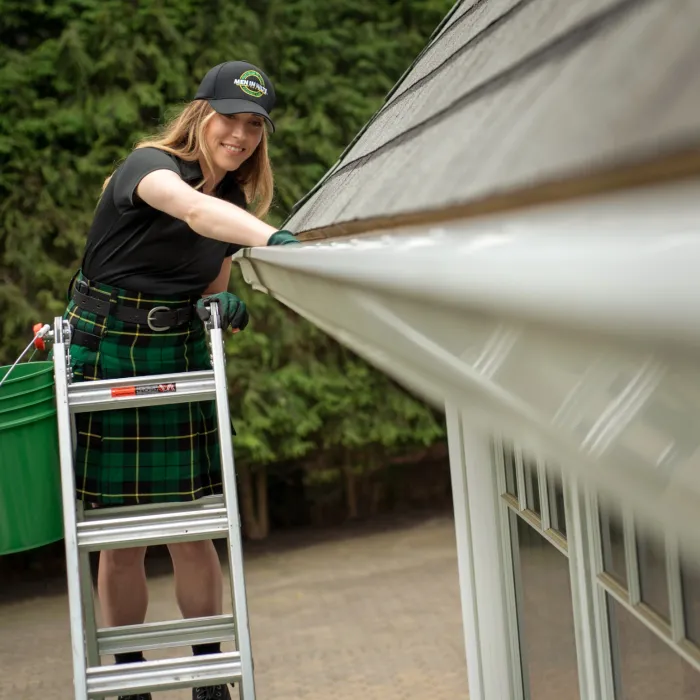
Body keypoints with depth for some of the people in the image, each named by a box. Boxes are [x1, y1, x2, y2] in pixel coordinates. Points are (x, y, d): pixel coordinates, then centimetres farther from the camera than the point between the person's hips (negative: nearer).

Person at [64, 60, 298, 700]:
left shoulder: (235, 203, 7)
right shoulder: (149, 166, -15)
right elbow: (192, 208, -39)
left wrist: (228, 304, -9)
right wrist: (276, 240, -56)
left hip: (181, 360, 5)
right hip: (104, 354, -5)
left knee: (192, 535, 3)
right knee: (119, 540, 2)